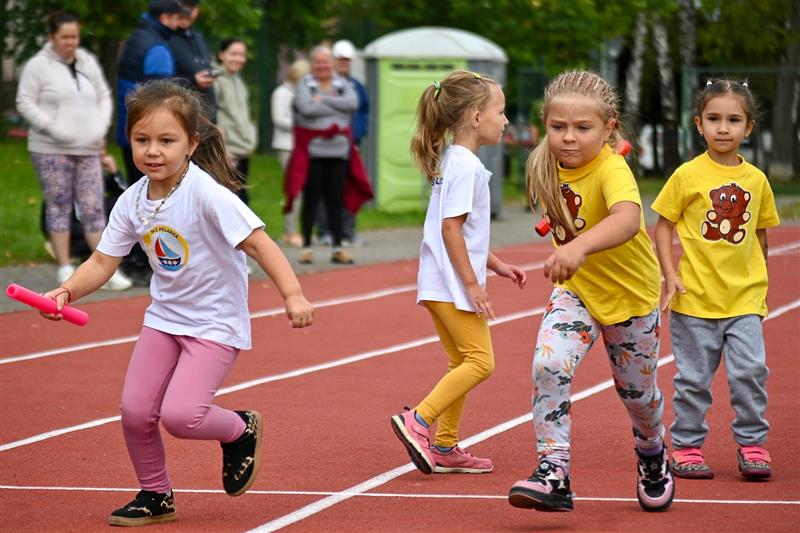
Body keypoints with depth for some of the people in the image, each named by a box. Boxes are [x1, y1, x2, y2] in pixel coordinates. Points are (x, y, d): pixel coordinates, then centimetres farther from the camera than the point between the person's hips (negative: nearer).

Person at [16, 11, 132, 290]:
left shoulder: (89, 63, 12)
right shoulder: (38, 66, -3)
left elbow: (104, 96, 19)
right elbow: (25, 103, -6)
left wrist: (102, 127, 3)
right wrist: (52, 128, -15)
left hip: (88, 150, 4)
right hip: (51, 151, -4)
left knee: (94, 209, 0)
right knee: (59, 207, 1)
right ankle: (64, 269, 8)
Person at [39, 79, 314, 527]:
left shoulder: (207, 194, -22)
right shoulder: (132, 202, -3)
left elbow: (257, 241, -26)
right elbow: (103, 262, 1)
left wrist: (293, 294, -36)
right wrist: (67, 291, -17)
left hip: (216, 322, -6)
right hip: (164, 317, 6)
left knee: (179, 415, -20)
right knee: (135, 410, -1)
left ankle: (241, 430, 12)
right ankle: (156, 495, 22)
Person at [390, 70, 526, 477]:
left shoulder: (452, 161, 16)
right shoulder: (466, 166, -15)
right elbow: (451, 228, -21)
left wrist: (496, 265, 24)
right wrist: (472, 282, -19)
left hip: (439, 286, 10)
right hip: (452, 285, -10)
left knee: (462, 363, 13)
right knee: (480, 361, -9)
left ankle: (444, 447, 15)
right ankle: (418, 421, -14)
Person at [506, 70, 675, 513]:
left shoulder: (612, 169, -31)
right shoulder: (547, 167, -10)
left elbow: (627, 220, -55)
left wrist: (579, 247, -69)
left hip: (629, 294, -4)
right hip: (574, 291, 4)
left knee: (637, 391, 15)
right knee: (548, 366, -22)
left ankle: (652, 455, 47)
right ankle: (553, 472, -18)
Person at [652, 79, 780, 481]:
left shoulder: (756, 180, 4)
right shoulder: (688, 175, -5)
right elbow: (663, 225, 0)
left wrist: (759, 281, 14)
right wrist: (669, 274, -9)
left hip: (745, 298, 2)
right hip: (696, 296, -2)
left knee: (751, 370, -8)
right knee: (693, 378, 4)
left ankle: (752, 444, 6)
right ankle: (686, 447, 17)